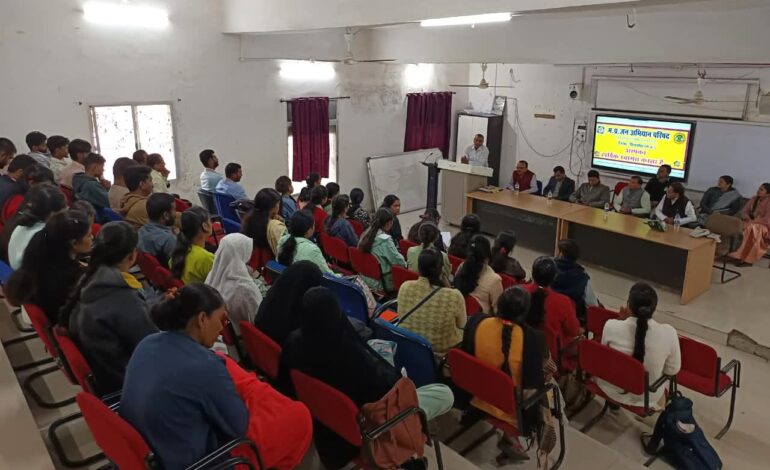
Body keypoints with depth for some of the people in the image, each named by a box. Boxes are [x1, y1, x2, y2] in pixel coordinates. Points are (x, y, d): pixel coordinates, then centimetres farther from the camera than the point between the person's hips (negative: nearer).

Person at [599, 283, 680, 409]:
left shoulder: (611, 326, -25)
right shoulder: (668, 333, -26)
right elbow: (673, 370, -10)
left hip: (611, 390, 0)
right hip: (647, 399, 0)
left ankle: (613, 403, 48)